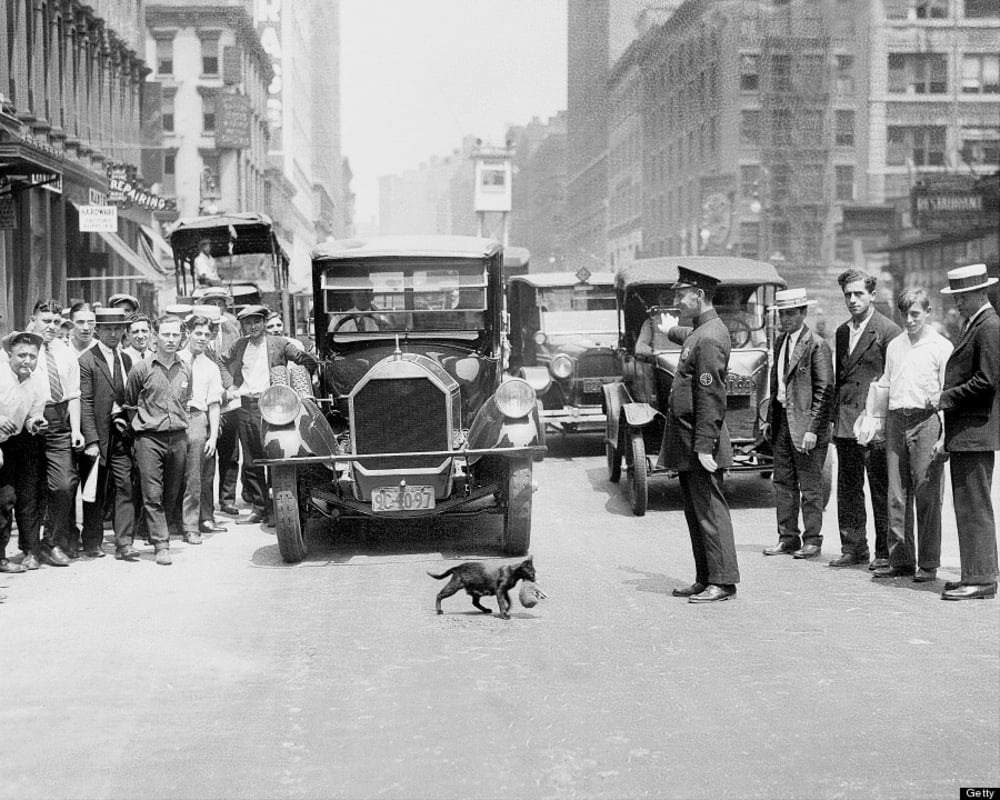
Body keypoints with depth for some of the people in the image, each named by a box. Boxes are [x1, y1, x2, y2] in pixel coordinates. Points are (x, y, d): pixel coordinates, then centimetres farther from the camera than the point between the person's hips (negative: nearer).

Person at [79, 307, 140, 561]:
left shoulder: (126, 359, 13)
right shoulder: (87, 361, -6)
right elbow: (85, 404, -10)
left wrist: (131, 428, 4)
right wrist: (91, 440, -15)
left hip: (122, 433, 4)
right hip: (99, 434, -4)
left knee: (125, 487, -4)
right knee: (96, 491, 5)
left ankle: (124, 543, -4)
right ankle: (92, 542, 17)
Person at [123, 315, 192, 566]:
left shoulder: (185, 370, 8)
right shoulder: (142, 369, -3)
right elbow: (129, 404, 8)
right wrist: (140, 426, 7)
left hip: (178, 437, 4)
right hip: (150, 438, -4)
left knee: (172, 494, 9)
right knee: (152, 495, -7)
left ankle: (156, 532, 29)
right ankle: (161, 546, -6)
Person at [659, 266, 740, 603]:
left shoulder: (709, 339, -17)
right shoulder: (701, 331, 12)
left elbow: (709, 398, -22)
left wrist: (704, 447, -25)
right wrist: (670, 332, 62)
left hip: (699, 441, -10)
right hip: (686, 444, 10)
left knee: (710, 511, -7)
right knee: (695, 512, 12)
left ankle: (723, 581, -3)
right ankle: (705, 579, 17)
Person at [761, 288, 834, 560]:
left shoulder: (817, 346, -11)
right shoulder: (780, 342, 13)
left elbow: (824, 391, -14)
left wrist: (813, 429, -18)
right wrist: (770, 418, 14)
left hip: (805, 425, -8)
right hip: (782, 423, 8)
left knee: (810, 486, 0)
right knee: (783, 483, 11)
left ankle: (812, 540, 9)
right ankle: (787, 538, 19)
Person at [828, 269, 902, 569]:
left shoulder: (888, 331, -6)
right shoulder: (841, 332, 15)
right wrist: (835, 418, 13)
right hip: (845, 422, 7)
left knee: (881, 489, -1)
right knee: (848, 488, 10)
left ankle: (885, 552, 5)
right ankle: (853, 547, 19)